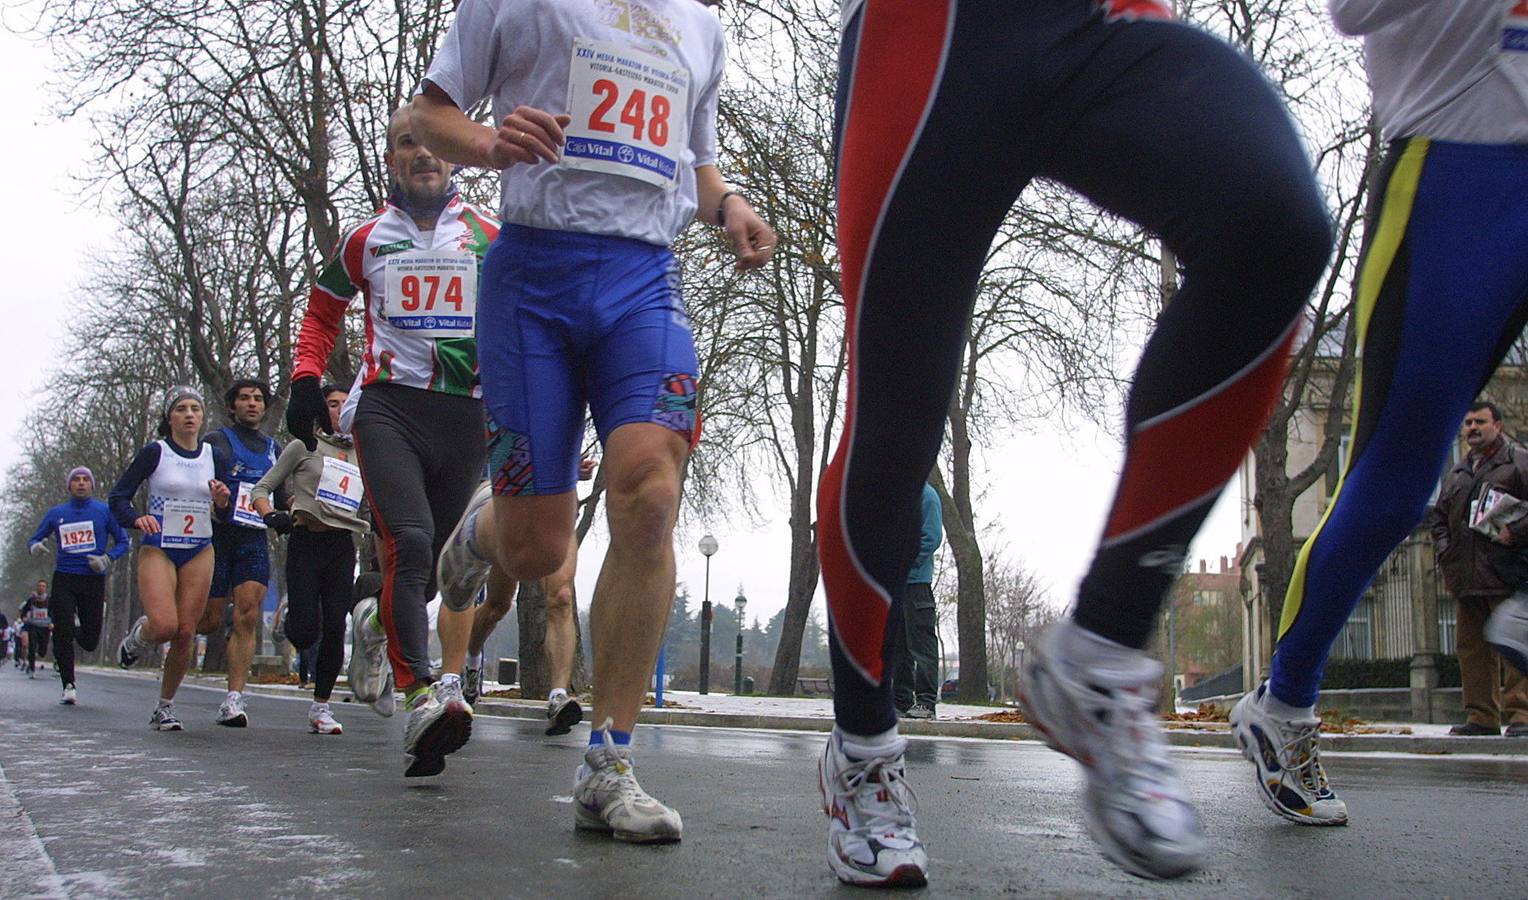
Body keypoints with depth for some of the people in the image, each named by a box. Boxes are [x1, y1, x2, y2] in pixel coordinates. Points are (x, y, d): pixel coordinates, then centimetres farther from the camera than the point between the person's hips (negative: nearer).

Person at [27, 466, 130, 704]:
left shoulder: (104, 512, 3)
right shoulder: (56, 513, 8)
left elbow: (122, 541, 7)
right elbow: (34, 539, 16)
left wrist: (107, 559, -11)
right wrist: (35, 547, -8)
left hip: (93, 580, -1)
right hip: (64, 579, 1)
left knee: (90, 642, 3)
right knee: (61, 635, -9)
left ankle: (77, 630, 39)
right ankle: (68, 686, 2)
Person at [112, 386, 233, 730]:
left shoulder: (216, 457, 6)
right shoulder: (154, 453, -3)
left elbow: (227, 516, 10)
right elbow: (117, 498, -2)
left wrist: (222, 502, -13)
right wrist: (137, 518, -22)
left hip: (200, 553, 3)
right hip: (158, 550, -3)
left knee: (186, 633, -1)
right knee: (165, 626, -21)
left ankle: (165, 706, 16)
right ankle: (138, 636, 16)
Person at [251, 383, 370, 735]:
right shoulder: (304, 447, 7)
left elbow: (369, 510, 24)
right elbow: (262, 488, 6)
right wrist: (270, 515, -13)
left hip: (343, 547, 3)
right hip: (306, 541, -3)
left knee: (335, 628, -4)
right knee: (306, 630, -10)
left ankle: (321, 706, 8)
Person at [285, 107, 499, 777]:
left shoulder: (490, 239, 13)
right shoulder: (365, 241, 15)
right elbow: (323, 311, 28)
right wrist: (306, 380, 12)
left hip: (466, 416, 2)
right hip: (388, 407, -2)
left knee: (444, 562, 8)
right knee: (410, 544, -22)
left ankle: (378, 622, 40)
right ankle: (425, 696, -30)